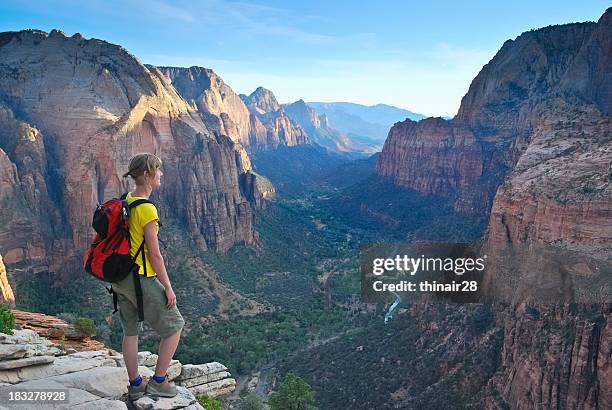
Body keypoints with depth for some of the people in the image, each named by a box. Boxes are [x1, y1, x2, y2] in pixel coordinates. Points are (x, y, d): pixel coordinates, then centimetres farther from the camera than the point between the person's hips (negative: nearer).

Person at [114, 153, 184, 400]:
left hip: (121, 277, 9)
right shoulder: (147, 209, -22)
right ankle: (158, 382, 17)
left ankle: (135, 385, 34)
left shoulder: (125, 202, 5)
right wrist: (168, 288, -12)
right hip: (142, 279, -9)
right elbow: (154, 255, -20)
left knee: (130, 331, 19)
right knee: (174, 326, 9)